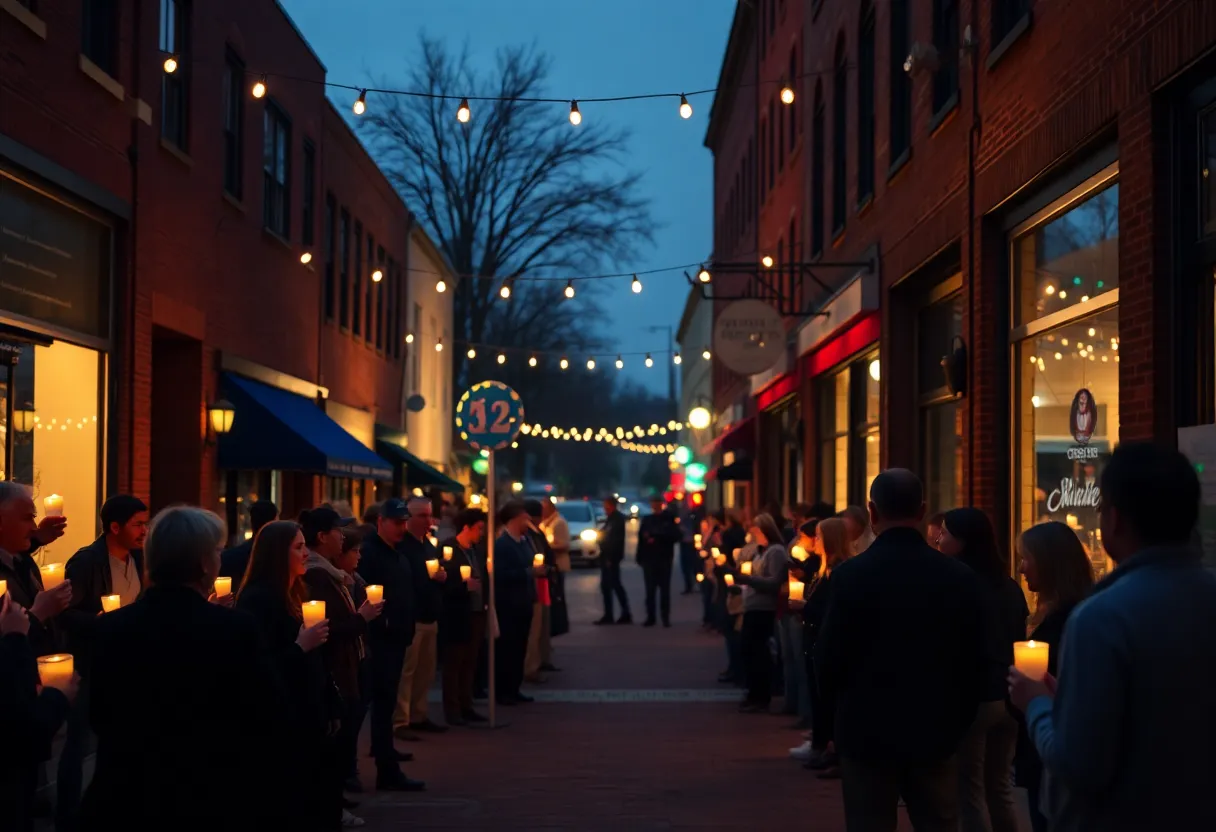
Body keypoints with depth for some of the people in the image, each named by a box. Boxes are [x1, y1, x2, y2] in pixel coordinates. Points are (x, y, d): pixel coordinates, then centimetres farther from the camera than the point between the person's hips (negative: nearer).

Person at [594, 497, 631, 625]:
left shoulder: (617, 519, -11)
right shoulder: (610, 519, 17)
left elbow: (616, 540, -18)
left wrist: (611, 557, -22)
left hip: (611, 557, -10)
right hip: (606, 556, 10)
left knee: (615, 585, -7)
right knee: (606, 585, 9)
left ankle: (626, 614, -4)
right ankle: (608, 616, 11)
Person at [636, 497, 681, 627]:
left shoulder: (669, 519, 1)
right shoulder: (646, 520, 9)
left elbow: (675, 536, -7)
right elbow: (641, 538, 5)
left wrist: (657, 538, -14)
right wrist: (640, 557, -1)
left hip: (664, 559, -2)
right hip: (649, 558, 2)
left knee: (664, 589, 1)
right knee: (650, 589, 3)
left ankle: (666, 617, 6)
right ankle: (650, 617, 8)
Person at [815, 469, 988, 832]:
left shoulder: (851, 574, -13)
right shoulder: (960, 576, -4)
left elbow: (828, 659, -9)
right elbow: (977, 660, 2)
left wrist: (839, 704, 11)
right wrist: (958, 719, 14)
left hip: (868, 732, -2)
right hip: (936, 732, 3)